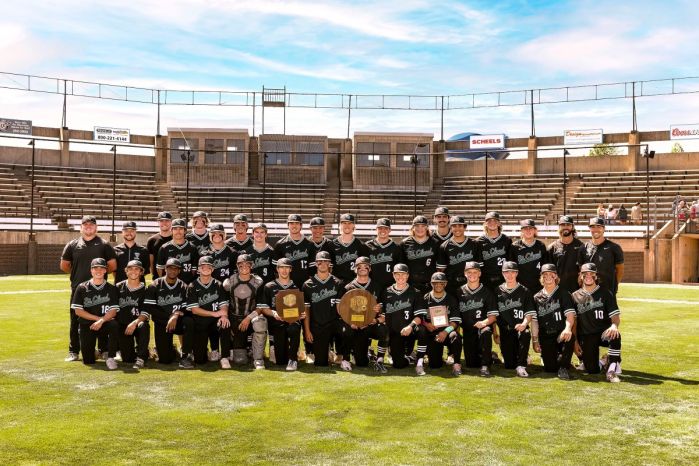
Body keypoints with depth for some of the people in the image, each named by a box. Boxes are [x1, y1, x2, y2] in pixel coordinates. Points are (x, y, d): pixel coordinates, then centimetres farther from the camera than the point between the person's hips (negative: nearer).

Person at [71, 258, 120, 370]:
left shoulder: (111, 289, 3)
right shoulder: (82, 288, 3)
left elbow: (113, 311, -5)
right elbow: (77, 311, -3)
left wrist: (101, 321, -23)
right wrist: (98, 318, -11)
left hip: (105, 323, 0)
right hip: (87, 324, 0)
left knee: (114, 325, -37)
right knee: (88, 361, -7)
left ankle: (111, 358, -24)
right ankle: (94, 352, 31)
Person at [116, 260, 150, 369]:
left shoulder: (145, 289, 2)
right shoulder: (119, 287, 9)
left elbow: (146, 313, -6)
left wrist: (135, 322, -23)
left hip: (138, 323, -1)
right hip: (122, 325, 1)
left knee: (143, 326, -39)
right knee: (127, 358, -10)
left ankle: (141, 357, -25)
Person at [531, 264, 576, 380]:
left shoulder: (563, 293, 5)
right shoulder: (537, 297, 12)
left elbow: (570, 314, -9)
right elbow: (534, 320, 10)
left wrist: (568, 328, -29)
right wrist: (535, 340, 2)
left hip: (561, 333, -2)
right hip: (545, 337, 2)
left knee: (569, 337, -38)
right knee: (550, 368, -10)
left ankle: (563, 367, -19)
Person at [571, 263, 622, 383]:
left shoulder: (606, 294, 6)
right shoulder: (575, 296, 11)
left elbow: (615, 316, -3)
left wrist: (614, 325, -26)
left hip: (604, 333, -1)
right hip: (586, 336, 1)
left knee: (615, 335, -38)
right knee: (592, 370, -14)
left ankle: (612, 369, -25)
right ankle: (602, 361, 22)